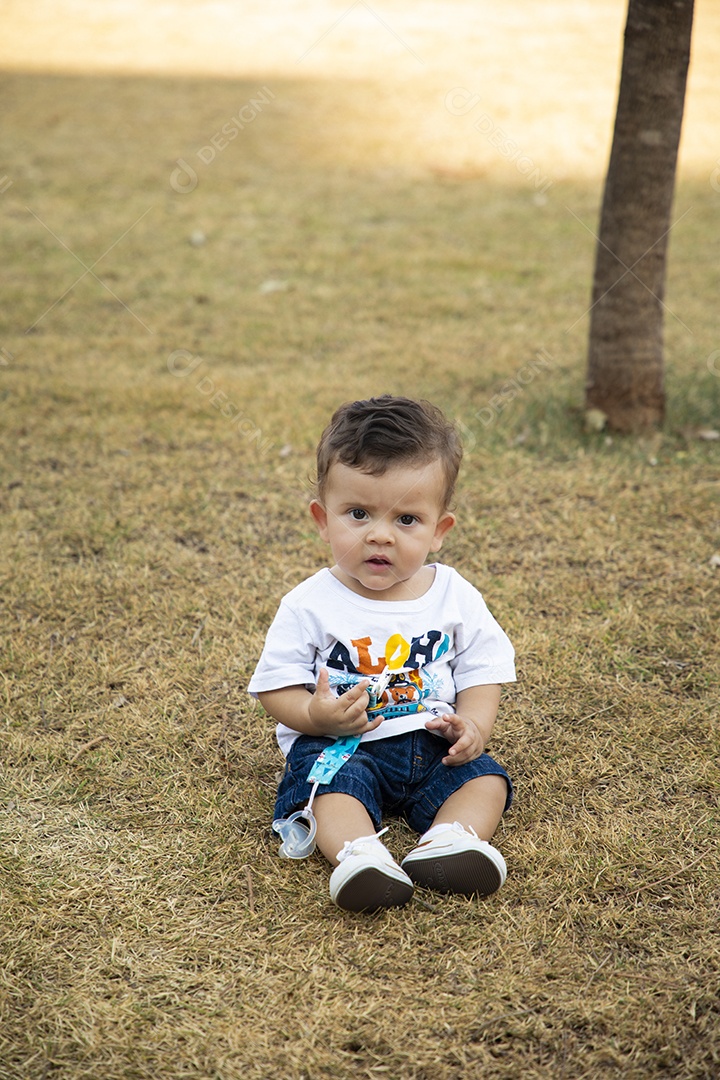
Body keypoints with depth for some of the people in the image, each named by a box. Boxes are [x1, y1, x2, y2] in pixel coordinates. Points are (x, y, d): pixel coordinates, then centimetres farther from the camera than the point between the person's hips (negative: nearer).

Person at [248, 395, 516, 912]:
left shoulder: (455, 597, 1)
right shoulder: (311, 605, -6)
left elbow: (483, 670, 6)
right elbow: (277, 685, -5)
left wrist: (473, 725, -14)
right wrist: (315, 715, -26)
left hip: (433, 742, 3)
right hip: (339, 743, -3)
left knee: (486, 777, -19)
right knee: (336, 784, -31)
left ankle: (446, 843, -40)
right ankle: (359, 854, -50)